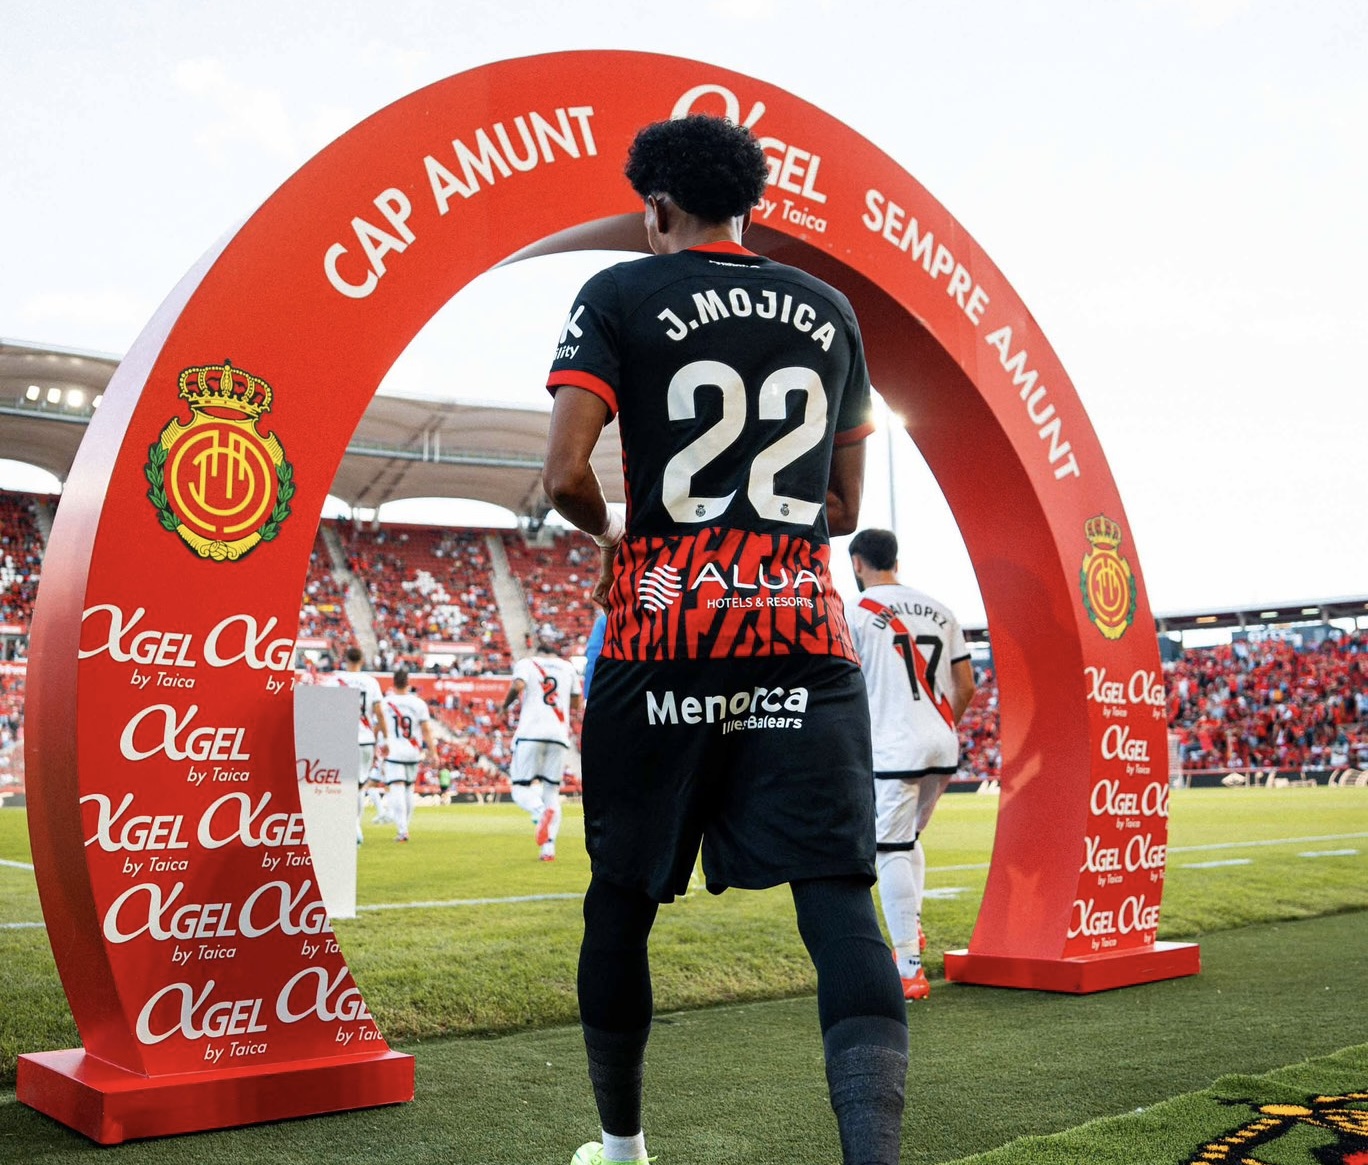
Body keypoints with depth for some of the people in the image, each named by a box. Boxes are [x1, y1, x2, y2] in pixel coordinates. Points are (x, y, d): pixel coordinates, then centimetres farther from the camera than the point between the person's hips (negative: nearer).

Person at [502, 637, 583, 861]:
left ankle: (540, 812, -32)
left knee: (520, 788, 2)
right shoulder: (568, 667, 19)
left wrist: (505, 706, 6)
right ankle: (548, 847, -2)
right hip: (559, 734, 3)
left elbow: (518, 686, -11)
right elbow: (576, 704, 20)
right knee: (552, 791, 11)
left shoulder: (526, 663, 9)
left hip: (531, 733, -3)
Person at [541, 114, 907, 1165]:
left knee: (623, 900, 13)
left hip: (661, 641, -2)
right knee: (839, 897, -4)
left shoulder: (621, 297, 3)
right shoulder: (830, 312, 16)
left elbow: (565, 473, -7)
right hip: (806, 634, 3)